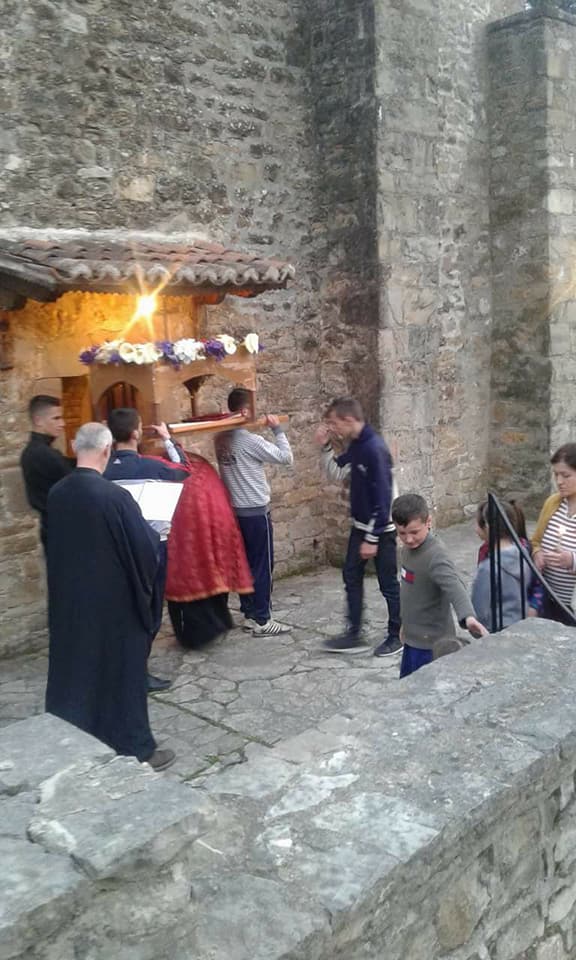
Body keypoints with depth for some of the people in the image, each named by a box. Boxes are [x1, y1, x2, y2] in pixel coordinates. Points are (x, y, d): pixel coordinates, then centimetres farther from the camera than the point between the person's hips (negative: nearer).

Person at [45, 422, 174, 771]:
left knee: (75, 670, 18)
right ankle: (134, 749, 19)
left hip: (69, 601, 6)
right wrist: (152, 532, 4)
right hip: (114, 602, -6)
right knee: (121, 673, 7)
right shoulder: (115, 496, -23)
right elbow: (146, 547, -18)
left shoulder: (56, 495, -3)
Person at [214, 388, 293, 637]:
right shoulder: (250, 440, -19)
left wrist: (260, 429, 11)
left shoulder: (221, 439, 3)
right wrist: (278, 429, -2)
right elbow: (286, 457, -14)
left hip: (235, 510, 8)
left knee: (245, 565, 14)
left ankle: (250, 615, 22)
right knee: (262, 567, 1)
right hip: (255, 511, -8)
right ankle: (262, 621, 7)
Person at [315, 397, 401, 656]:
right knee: (351, 577, 12)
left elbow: (383, 498, -24)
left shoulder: (375, 449, -25)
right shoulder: (355, 445, 2)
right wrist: (326, 446, -2)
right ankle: (354, 635, 22)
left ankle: (397, 636, 22)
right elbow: (336, 473, 14)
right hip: (360, 525, 9)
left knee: (388, 584, 5)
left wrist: (372, 538, -21)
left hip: (381, 529, -9)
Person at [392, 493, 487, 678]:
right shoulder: (408, 548, 2)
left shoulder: (435, 555, -25)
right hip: (413, 638, 9)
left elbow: (454, 587, -40)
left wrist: (468, 616, -58)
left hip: (431, 643, -9)